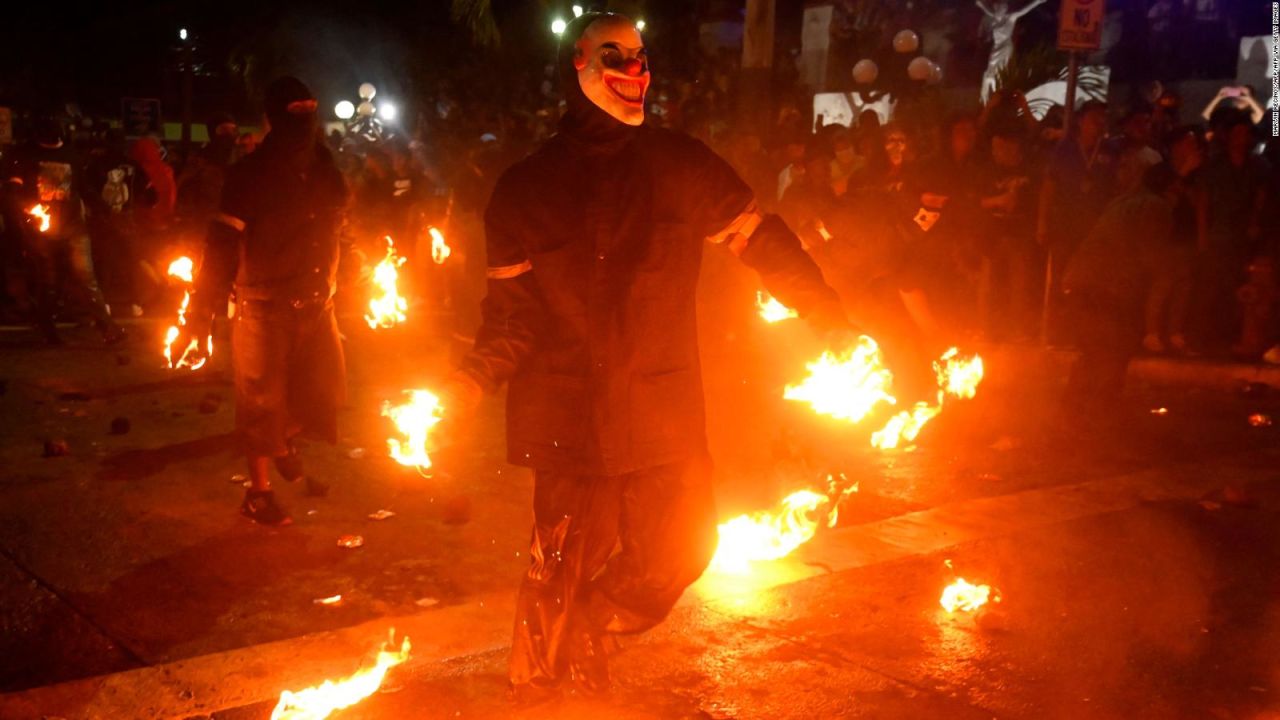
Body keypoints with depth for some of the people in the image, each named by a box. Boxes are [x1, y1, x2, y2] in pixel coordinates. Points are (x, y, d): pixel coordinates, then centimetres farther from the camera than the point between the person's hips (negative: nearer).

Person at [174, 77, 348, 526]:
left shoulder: (325, 171, 4)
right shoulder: (250, 176, -11)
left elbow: (341, 234, 12)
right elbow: (221, 249, -16)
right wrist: (199, 320, -21)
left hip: (316, 306, 5)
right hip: (264, 310, -5)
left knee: (324, 393, 10)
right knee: (263, 401, 3)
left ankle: (287, 446, 40)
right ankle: (258, 491, 19)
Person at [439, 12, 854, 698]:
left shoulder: (678, 163, 3)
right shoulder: (527, 186, 1)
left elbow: (761, 240, 5)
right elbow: (513, 309, -2)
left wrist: (836, 327, -1)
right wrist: (469, 384, -17)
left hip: (663, 408, 2)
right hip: (570, 414, -2)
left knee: (676, 551, 5)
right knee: (563, 564, 2)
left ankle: (584, 627, 35)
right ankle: (534, 687, 27)